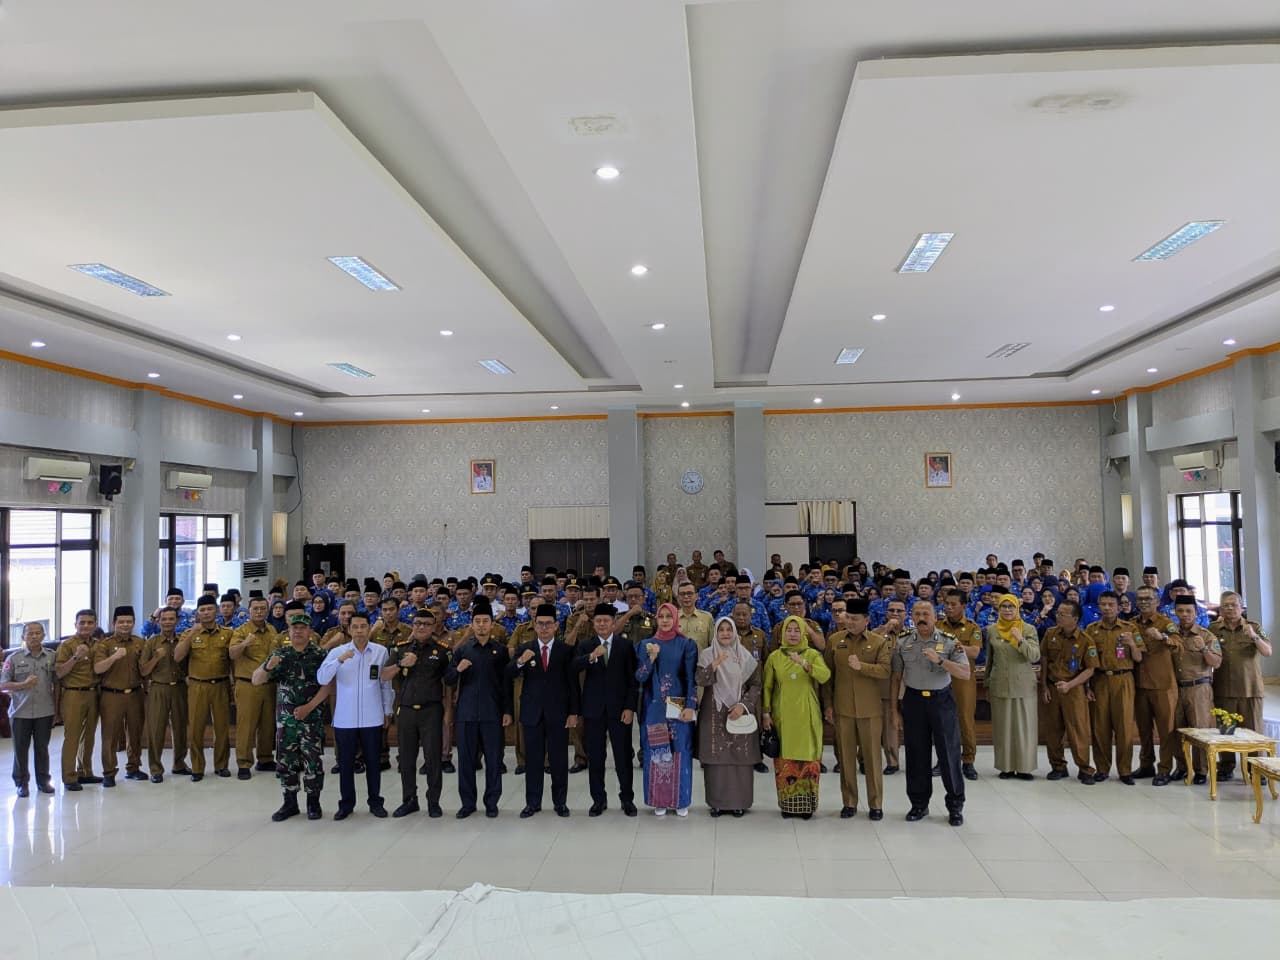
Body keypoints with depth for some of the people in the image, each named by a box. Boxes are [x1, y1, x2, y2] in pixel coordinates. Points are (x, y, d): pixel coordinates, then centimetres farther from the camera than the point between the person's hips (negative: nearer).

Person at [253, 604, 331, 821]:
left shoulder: (320, 655, -3)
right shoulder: (279, 655, 6)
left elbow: (326, 686, -7)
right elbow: (256, 681, 3)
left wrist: (308, 707, -15)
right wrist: (268, 667, -18)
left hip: (312, 717, -3)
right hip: (285, 717, 3)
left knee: (313, 760, 0)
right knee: (285, 760, 7)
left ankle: (313, 803, 13)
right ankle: (290, 803, 20)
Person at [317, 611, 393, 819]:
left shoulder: (381, 651, -1)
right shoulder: (337, 652, -2)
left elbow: (385, 684, 7)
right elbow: (321, 678, -14)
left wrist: (387, 710, 9)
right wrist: (340, 660, -26)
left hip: (372, 718, 0)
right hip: (345, 719, 0)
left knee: (373, 761, 9)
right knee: (345, 763, 8)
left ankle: (375, 802, 22)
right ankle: (346, 803, 22)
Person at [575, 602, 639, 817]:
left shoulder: (626, 646, 2)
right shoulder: (585, 646, 4)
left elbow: (633, 679, 1)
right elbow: (574, 667, -15)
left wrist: (630, 707, -7)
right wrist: (591, 657, -33)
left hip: (619, 708, -1)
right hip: (593, 709, 1)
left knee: (623, 756, 4)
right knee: (595, 757, 7)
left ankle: (627, 798, 17)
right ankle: (598, 799, 20)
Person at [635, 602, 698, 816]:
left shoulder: (687, 644, 1)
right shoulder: (646, 644, 5)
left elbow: (691, 678, -2)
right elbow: (640, 677, -2)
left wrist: (690, 706, -10)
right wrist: (651, 658, -17)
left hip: (679, 707, -1)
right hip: (653, 708, 1)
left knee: (680, 751, 2)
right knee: (655, 751, 3)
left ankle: (681, 800, 14)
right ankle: (658, 799, 14)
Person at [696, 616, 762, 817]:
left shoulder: (745, 656, 4)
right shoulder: (706, 655, 3)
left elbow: (756, 684, 3)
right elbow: (699, 680, -10)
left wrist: (743, 705, -10)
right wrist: (715, 664, -23)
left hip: (740, 714, 1)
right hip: (714, 714, 0)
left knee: (740, 758, 0)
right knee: (716, 758, -1)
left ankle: (739, 801, 10)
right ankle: (717, 802, 9)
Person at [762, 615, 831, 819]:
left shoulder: (813, 655, 2)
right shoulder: (774, 657, 5)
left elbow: (825, 676, -16)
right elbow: (767, 686, 7)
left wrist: (804, 663, -27)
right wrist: (766, 712, -1)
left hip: (807, 716, -1)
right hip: (782, 716, 1)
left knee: (808, 757, -1)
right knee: (784, 758, 1)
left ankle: (806, 803, 10)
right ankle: (788, 803, 11)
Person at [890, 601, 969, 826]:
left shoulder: (950, 642, -4)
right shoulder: (902, 642, 1)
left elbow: (965, 673, -12)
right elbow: (896, 677, 6)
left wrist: (940, 660, -25)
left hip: (942, 700, -2)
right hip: (913, 700, 2)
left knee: (949, 753, 2)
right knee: (916, 755, 8)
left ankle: (955, 806, 17)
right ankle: (919, 804, 22)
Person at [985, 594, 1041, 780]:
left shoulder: (1029, 629, -1)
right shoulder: (991, 630, 6)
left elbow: (1035, 656, -11)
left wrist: (1020, 640, -25)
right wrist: (987, 685, 16)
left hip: (1024, 686, -2)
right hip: (999, 686, 2)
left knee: (1024, 726, 1)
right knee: (1003, 726, 5)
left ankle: (1024, 766, 10)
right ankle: (1006, 766, 12)